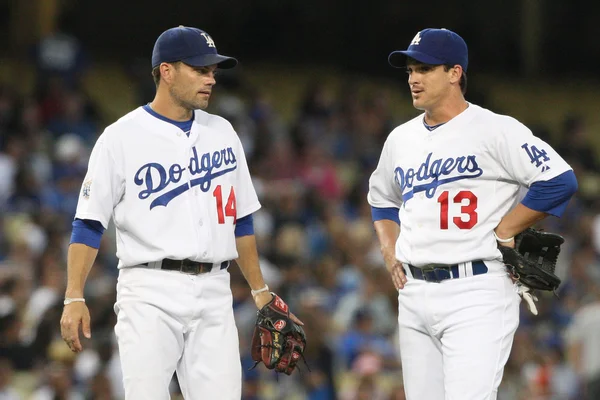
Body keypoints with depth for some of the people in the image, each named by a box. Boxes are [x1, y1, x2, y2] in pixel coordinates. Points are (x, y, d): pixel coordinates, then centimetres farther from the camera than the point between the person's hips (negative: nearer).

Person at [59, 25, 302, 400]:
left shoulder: (222, 133, 14)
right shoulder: (122, 137, -2)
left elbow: (241, 219, 21)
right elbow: (89, 224, -3)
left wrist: (260, 290, 18)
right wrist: (74, 297, -11)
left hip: (214, 294, 4)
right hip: (150, 294, -4)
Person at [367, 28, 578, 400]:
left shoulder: (495, 130, -7)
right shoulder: (401, 139, 16)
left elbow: (559, 180, -14)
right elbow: (382, 200, 33)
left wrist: (502, 234, -10)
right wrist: (392, 255, 17)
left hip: (477, 289, -7)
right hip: (414, 293, 7)